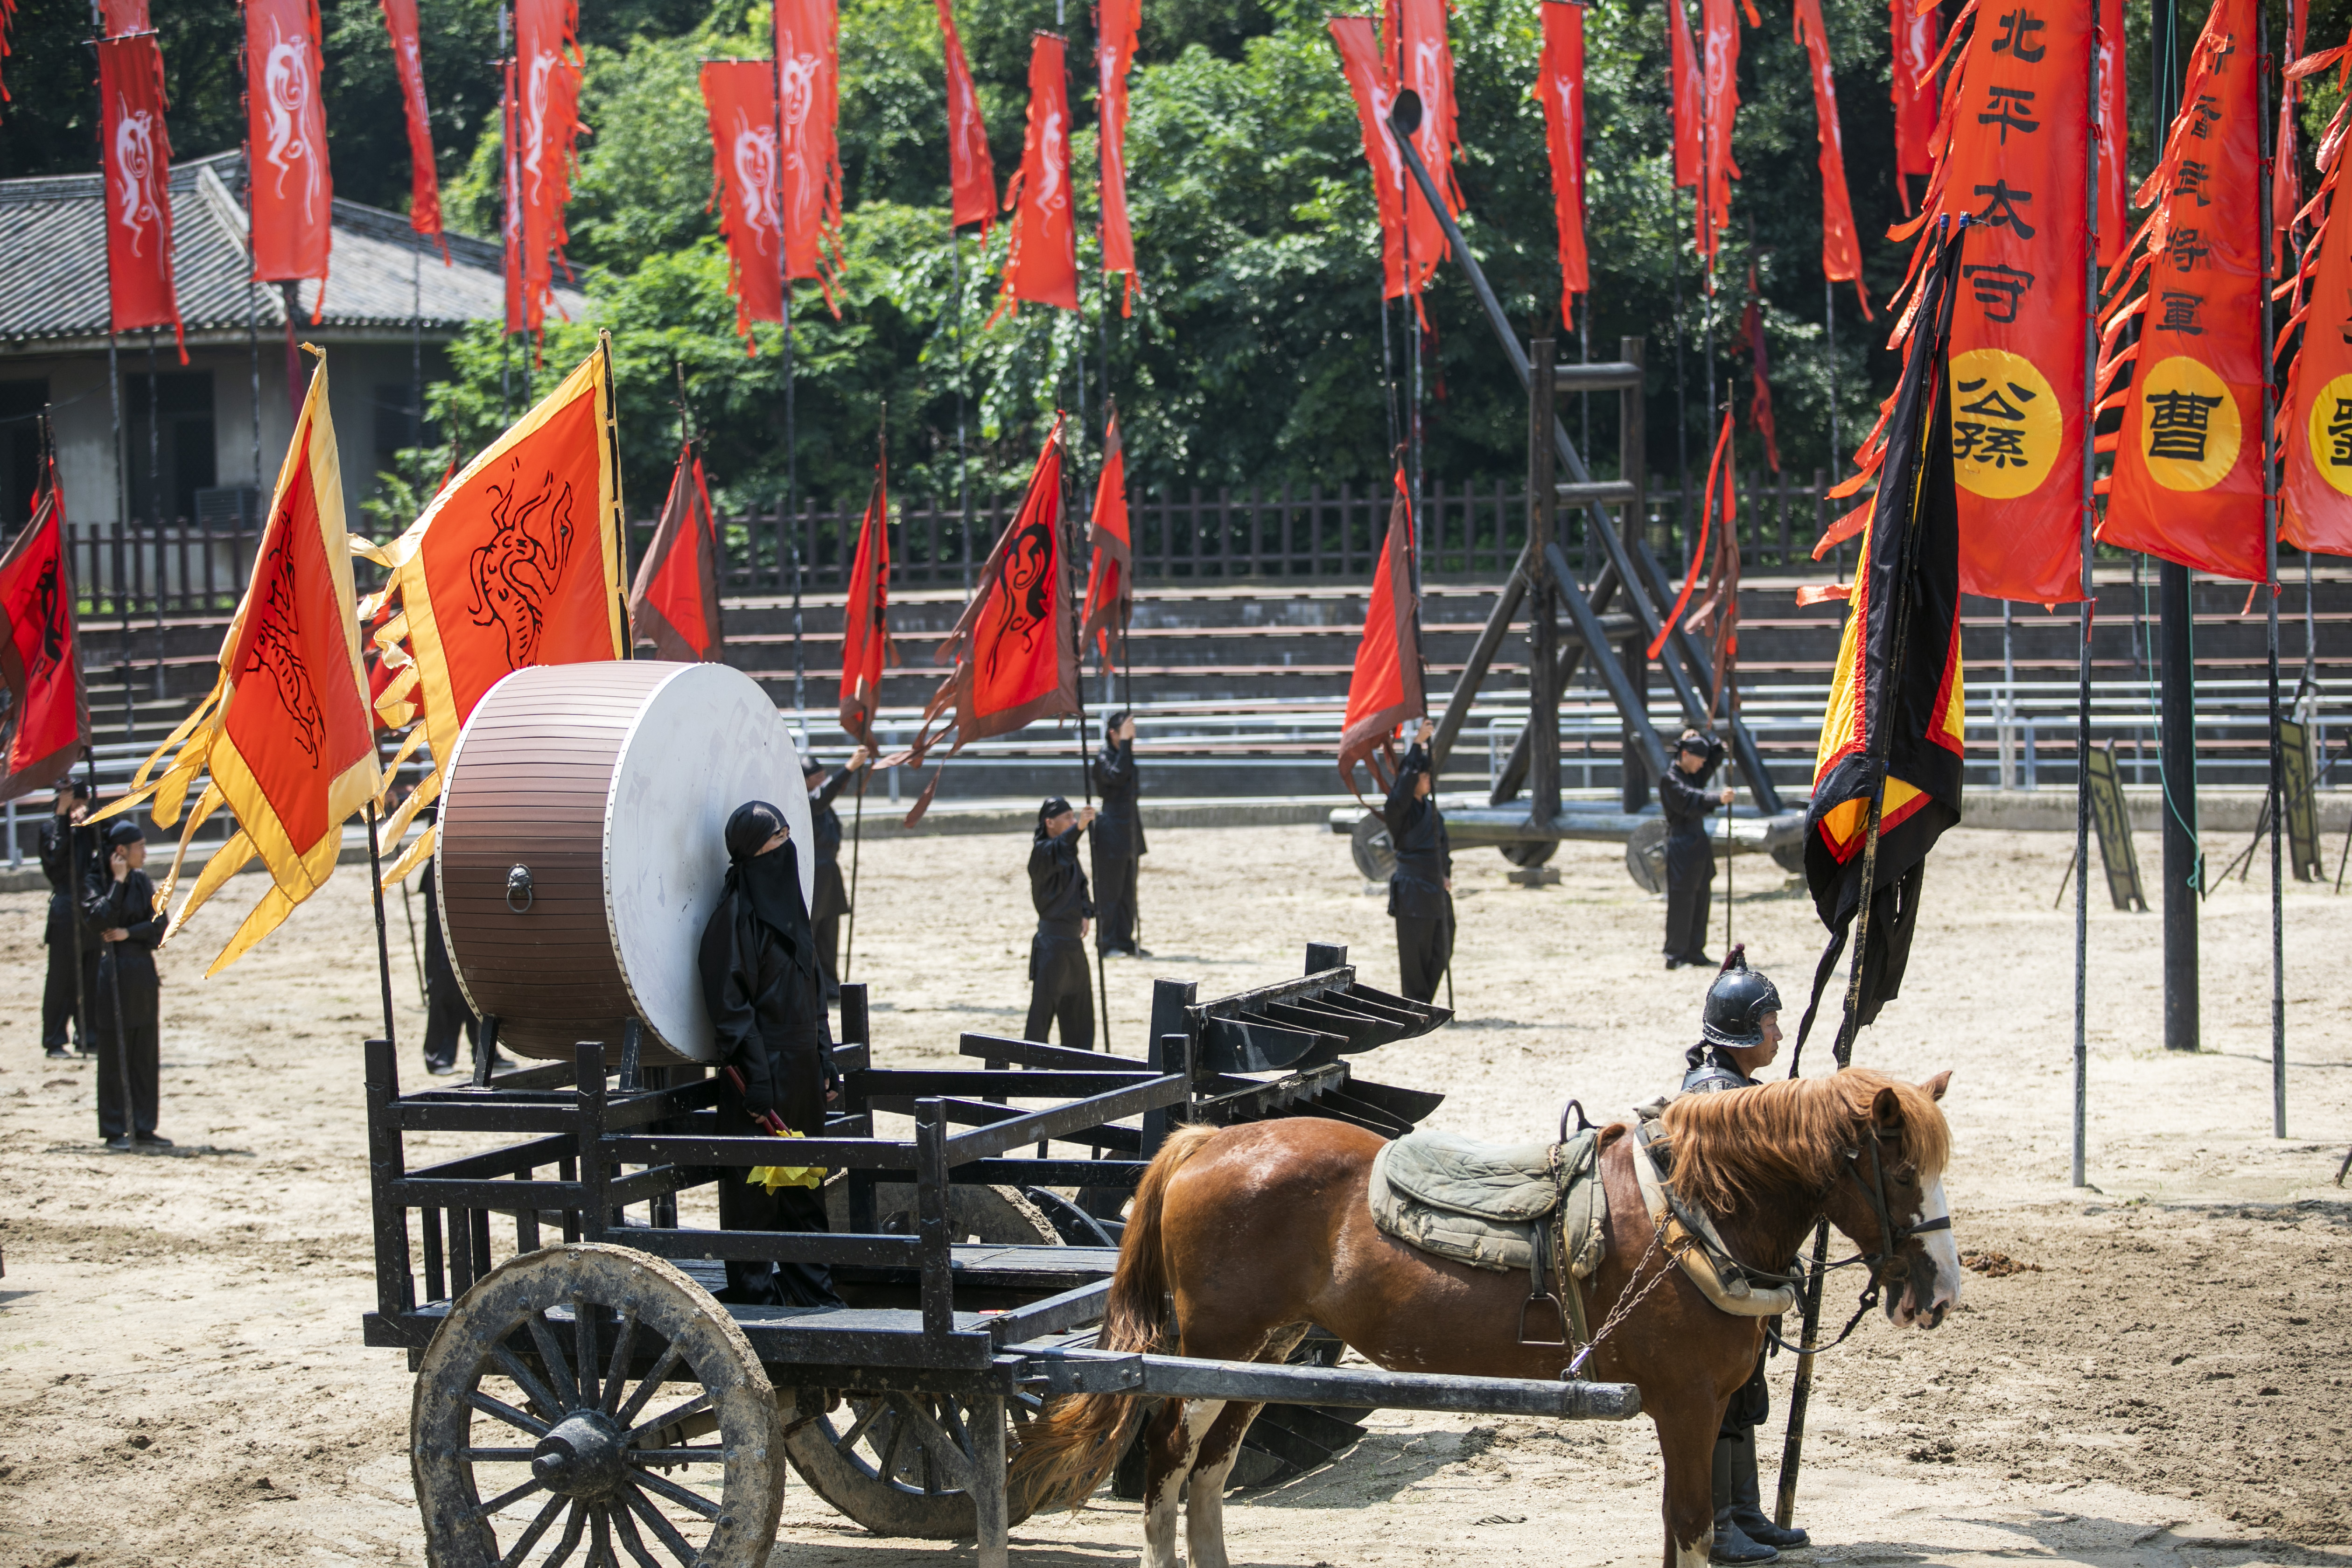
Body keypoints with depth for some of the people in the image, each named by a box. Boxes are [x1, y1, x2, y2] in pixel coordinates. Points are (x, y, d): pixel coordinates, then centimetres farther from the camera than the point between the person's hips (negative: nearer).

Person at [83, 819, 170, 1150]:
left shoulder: (142, 882, 10)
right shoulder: (95, 882, -6)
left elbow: (160, 923, 3)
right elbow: (100, 922, -21)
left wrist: (129, 933, -13)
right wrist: (118, 882, -16)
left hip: (143, 972, 6)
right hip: (113, 972, -6)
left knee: (144, 1056, 7)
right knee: (113, 1056, 0)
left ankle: (144, 1129, 12)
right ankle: (115, 1131, 7)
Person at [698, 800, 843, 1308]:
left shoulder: (788, 902, 12)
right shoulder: (735, 914, -15)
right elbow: (728, 1000, -18)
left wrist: (824, 1057, 13)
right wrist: (755, 1078, -21)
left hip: (801, 1065, 8)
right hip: (761, 1071, -8)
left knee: (806, 1180, 14)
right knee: (757, 1186, -1)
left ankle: (811, 1289, 23)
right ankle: (756, 1296, 7)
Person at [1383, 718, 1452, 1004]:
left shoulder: (1431, 810, 14)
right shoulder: (1398, 809, -10)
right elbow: (1407, 781, -29)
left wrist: (1446, 874, 6)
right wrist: (1418, 744, -29)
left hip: (1437, 889, 8)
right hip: (1413, 891, -8)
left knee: (1441, 952, 11)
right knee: (1415, 952, -2)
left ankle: (1424, 1005, 23)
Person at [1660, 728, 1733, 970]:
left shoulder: (1696, 775, 15)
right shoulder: (1670, 779, -11)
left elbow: (1716, 757, 22)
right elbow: (1691, 800, -27)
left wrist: (1703, 737, 8)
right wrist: (1718, 800, -40)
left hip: (1700, 844, 9)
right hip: (1681, 845, -9)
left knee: (1701, 899, 10)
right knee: (1681, 901, -9)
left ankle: (1695, 952, 15)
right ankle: (1675, 956, -8)